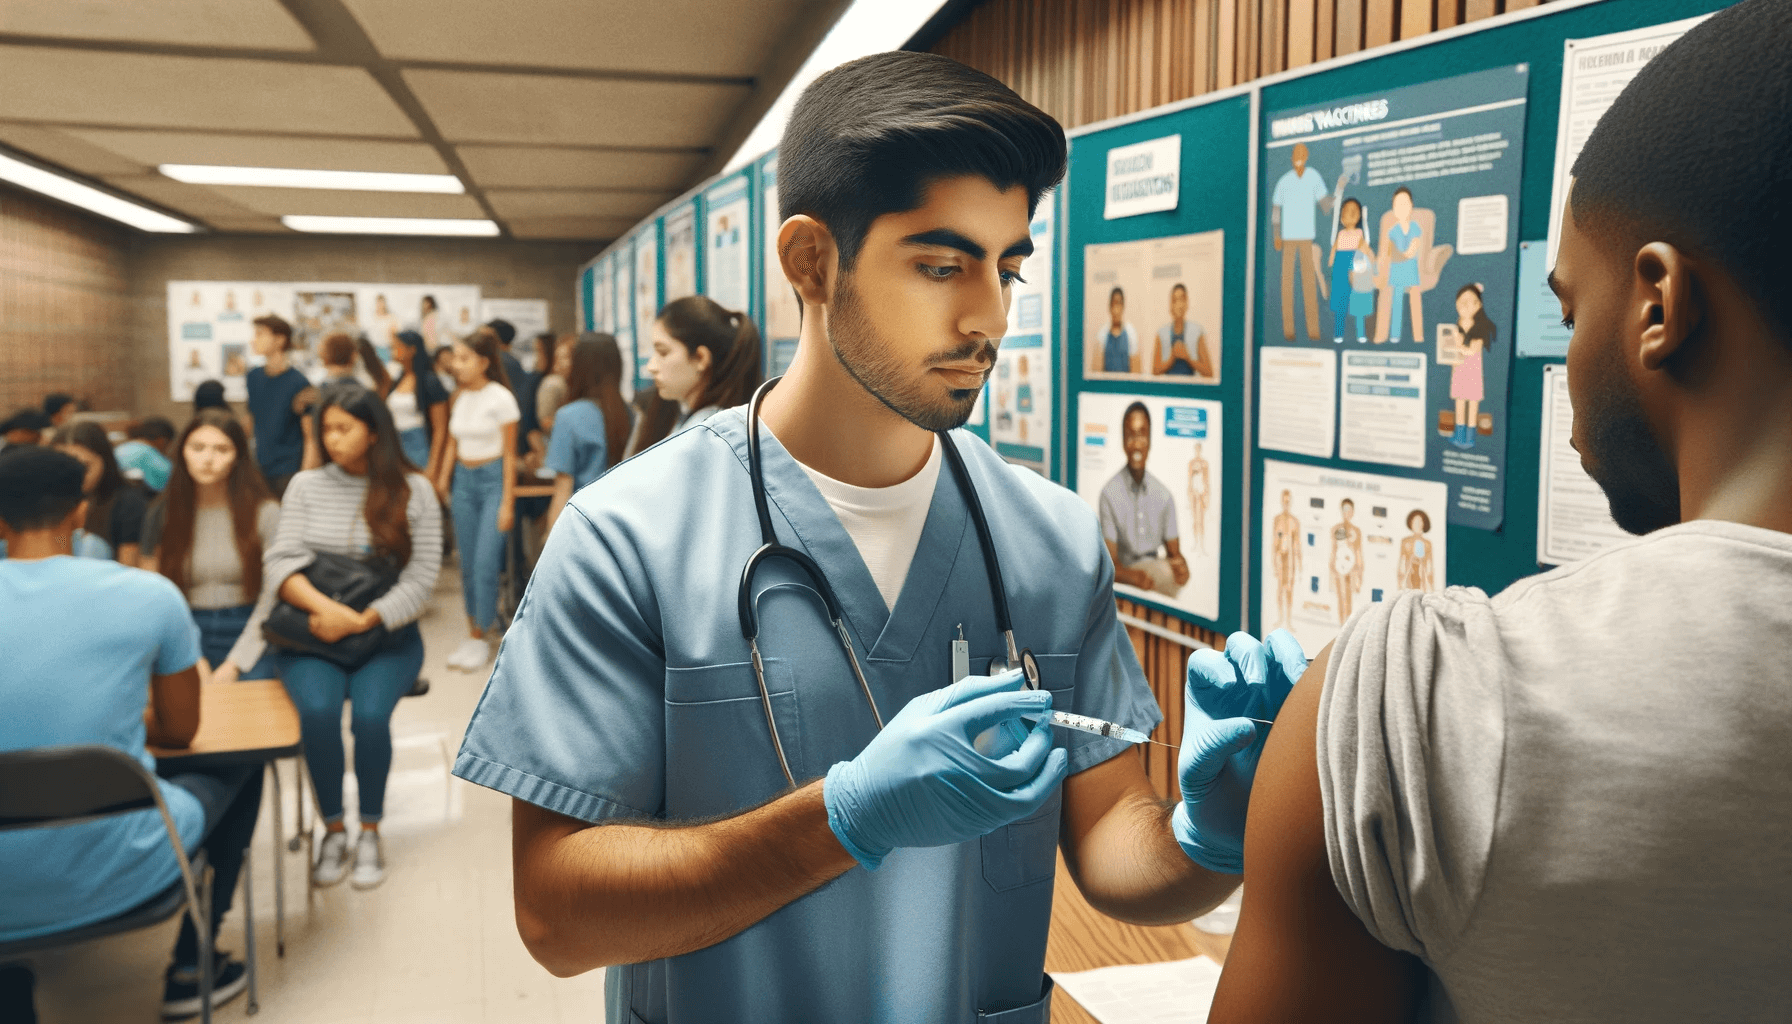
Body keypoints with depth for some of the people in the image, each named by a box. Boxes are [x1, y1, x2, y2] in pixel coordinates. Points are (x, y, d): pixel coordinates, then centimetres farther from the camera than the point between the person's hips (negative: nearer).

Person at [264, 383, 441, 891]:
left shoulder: (413, 491, 1)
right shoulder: (306, 486, 6)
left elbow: (421, 578, -5)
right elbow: (279, 562, -3)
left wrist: (362, 621, -17)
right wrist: (325, 607, -21)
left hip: (387, 635, -1)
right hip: (313, 635, 1)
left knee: (369, 712, -29)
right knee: (318, 710, -28)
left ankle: (370, 831, -5)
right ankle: (333, 829, -6)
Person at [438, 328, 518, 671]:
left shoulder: (500, 397, -9)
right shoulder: (460, 398, 8)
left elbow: (509, 454, -8)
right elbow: (452, 446, 16)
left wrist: (507, 503, -11)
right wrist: (442, 484, 8)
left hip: (492, 479, -6)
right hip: (463, 480, 6)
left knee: (485, 563, -9)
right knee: (467, 564, 7)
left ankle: (481, 636, 1)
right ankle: (473, 633, 15)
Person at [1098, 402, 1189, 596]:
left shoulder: (1164, 495, 7)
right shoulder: (1110, 494, -7)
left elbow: (1174, 552, 12)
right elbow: (1111, 565, -9)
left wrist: (1180, 564, -14)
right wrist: (1134, 577, -31)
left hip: (1159, 572, 4)